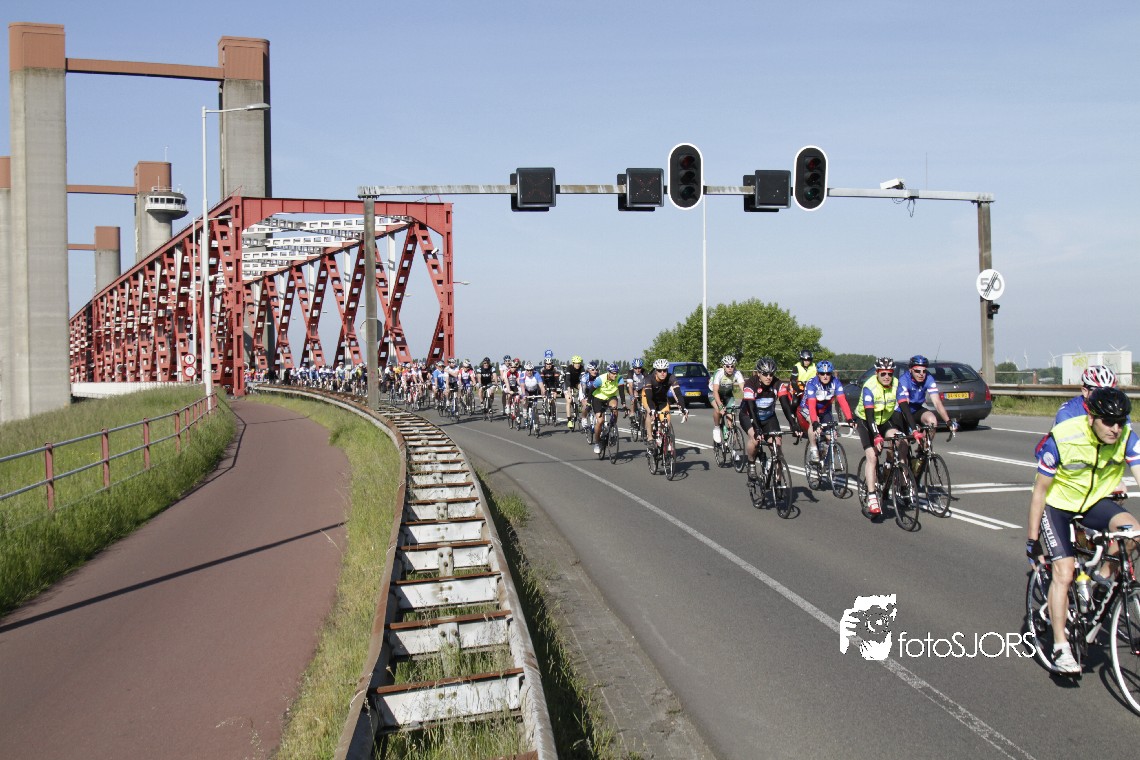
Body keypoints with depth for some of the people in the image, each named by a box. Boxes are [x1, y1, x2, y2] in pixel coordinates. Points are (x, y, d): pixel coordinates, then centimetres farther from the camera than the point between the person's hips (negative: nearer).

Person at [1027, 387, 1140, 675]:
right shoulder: (1062, 438, -27)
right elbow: (1040, 491, -17)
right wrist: (1033, 538, -13)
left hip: (1096, 502, 3)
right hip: (1058, 505, -3)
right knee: (1064, 572, -15)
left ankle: (1104, 580, 2)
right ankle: (1060, 647, -4)